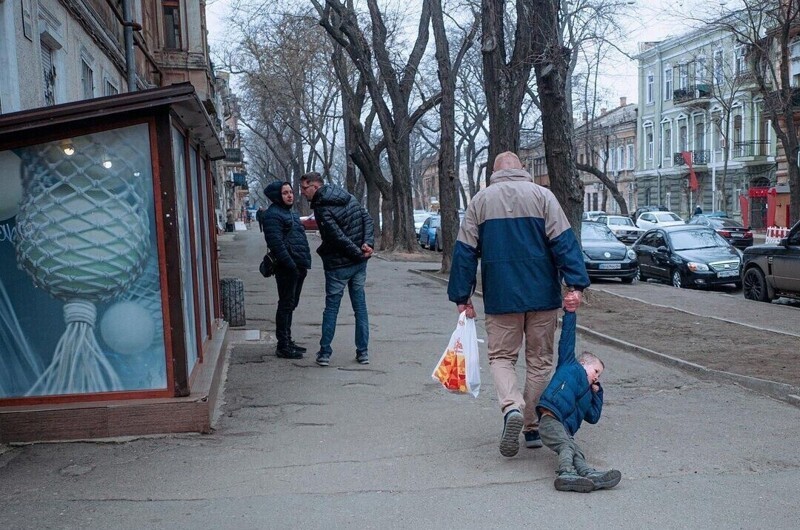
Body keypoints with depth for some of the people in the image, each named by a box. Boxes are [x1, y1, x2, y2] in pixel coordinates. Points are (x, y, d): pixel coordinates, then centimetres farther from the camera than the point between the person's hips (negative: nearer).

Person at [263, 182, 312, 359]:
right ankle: (283, 346, 0)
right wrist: (290, 264, -23)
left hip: (298, 268, 10)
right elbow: (276, 242, -21)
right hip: (287, 269, -10)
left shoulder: (291, 213, 20)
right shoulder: (273, 214, -11)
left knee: (290, 305, 15)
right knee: (286, 305, -5)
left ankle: (287, 341, 25)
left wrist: (305, 263, 17)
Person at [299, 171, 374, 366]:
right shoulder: (349, 197, 6)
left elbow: (338, 237, -22)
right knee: (360, 307, 11)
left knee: (331, 308, 5)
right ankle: (363, 352, 13)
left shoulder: (322, 208, -16)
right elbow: (367, 219, 0)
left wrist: (358, 253, -11)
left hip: (338, 265, -6)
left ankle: (325, 353, 9)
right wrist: (368, 243, -11)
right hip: (359, 263, 6)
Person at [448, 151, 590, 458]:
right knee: (539, 360, 12)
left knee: (501, 357, 11)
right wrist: (574, 285, -12)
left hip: (501, 297, 0)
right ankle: (533, 429, 17)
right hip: (542, 295, 0)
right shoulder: (542, 195, 1)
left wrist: (462, 297, 7)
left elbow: (465, 251, 3)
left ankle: (512, 408, -16)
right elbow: (564, 242, -9)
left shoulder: (481, 200, 5)